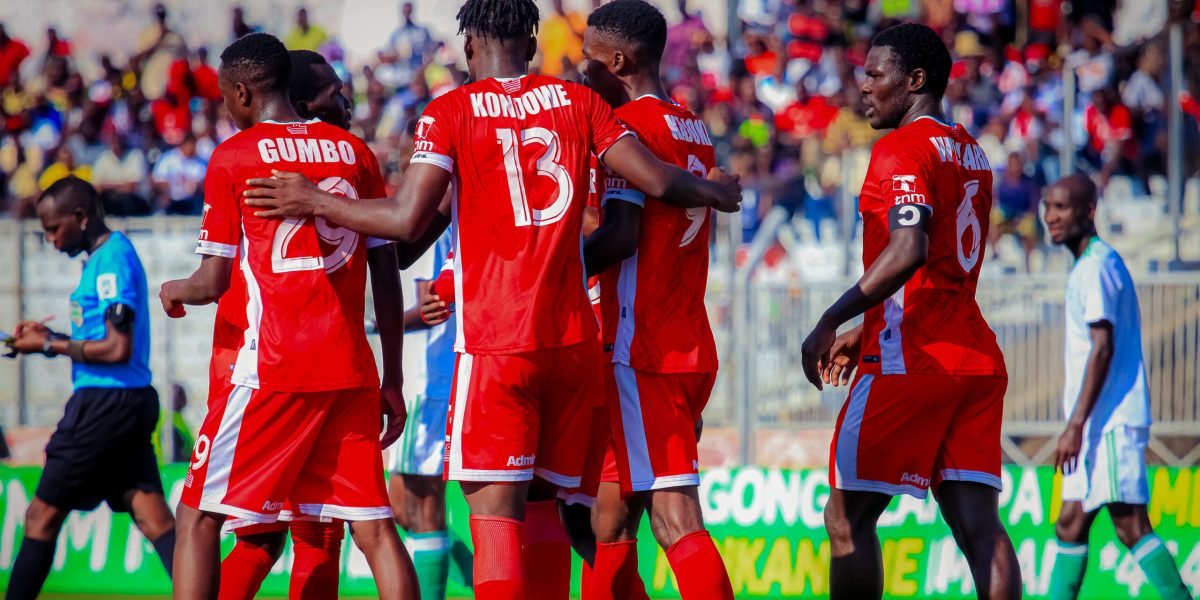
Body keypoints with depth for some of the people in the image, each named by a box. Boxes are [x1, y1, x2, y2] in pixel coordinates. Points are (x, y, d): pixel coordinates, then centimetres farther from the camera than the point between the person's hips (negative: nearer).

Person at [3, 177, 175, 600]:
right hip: (130, 402, 10)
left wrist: (50, 345, -10)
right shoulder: (108, 256, 17)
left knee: (42, 516, -1)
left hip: (105, 402, -10)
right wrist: (49, 336, 11)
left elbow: (117, 348, -19)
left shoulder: (112, 259, -13)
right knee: (153, 516, 1)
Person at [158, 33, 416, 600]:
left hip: (272, 368, -4)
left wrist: (173, 292, 20)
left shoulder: (233, 156, -1)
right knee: (373, 525, 5)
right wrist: (392, 379, 15)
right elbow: (387, 272, 11)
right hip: (351, 370, 4)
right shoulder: (353, 151, 11)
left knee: (199, 515, 4)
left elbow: (214, 283, -3)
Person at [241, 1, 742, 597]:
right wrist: (717, 193, 25)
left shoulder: (451, 111, -3)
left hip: (495, 346, -5)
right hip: (573, 340, 5)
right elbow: (657, 181, 5)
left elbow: (407, 220, -12)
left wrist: (315, 202, 2)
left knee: (495, 511, -7)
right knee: (540, 502, 16)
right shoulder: (576, 101, 9)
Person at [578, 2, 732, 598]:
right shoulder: (695, 130, 17)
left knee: (675, 519, -14)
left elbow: (621, 236, -17)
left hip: (641, 356, -9)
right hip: (692, 349, 9)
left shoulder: (628, 124, -9)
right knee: (610, 517, 14)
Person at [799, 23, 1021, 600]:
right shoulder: (972, 155, 19)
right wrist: (865, 332, 29)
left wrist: (831, 322, -18)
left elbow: (908, 252, -22)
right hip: (978, 358, 8)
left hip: (910, 361, -8)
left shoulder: (902, 148, -8)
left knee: (847, 517, 1)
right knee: (979, 524, 0)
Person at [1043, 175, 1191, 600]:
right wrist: (1077, 424, 23)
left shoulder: (1096, 265, -11)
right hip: (1098, 425, 10)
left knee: (1130, 525, -15)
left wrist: (1076, 424, -22)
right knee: (1070, 527, 9)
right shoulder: (1088, 266, 19)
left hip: (1112, 419, -10)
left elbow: (1103, 348, -19)